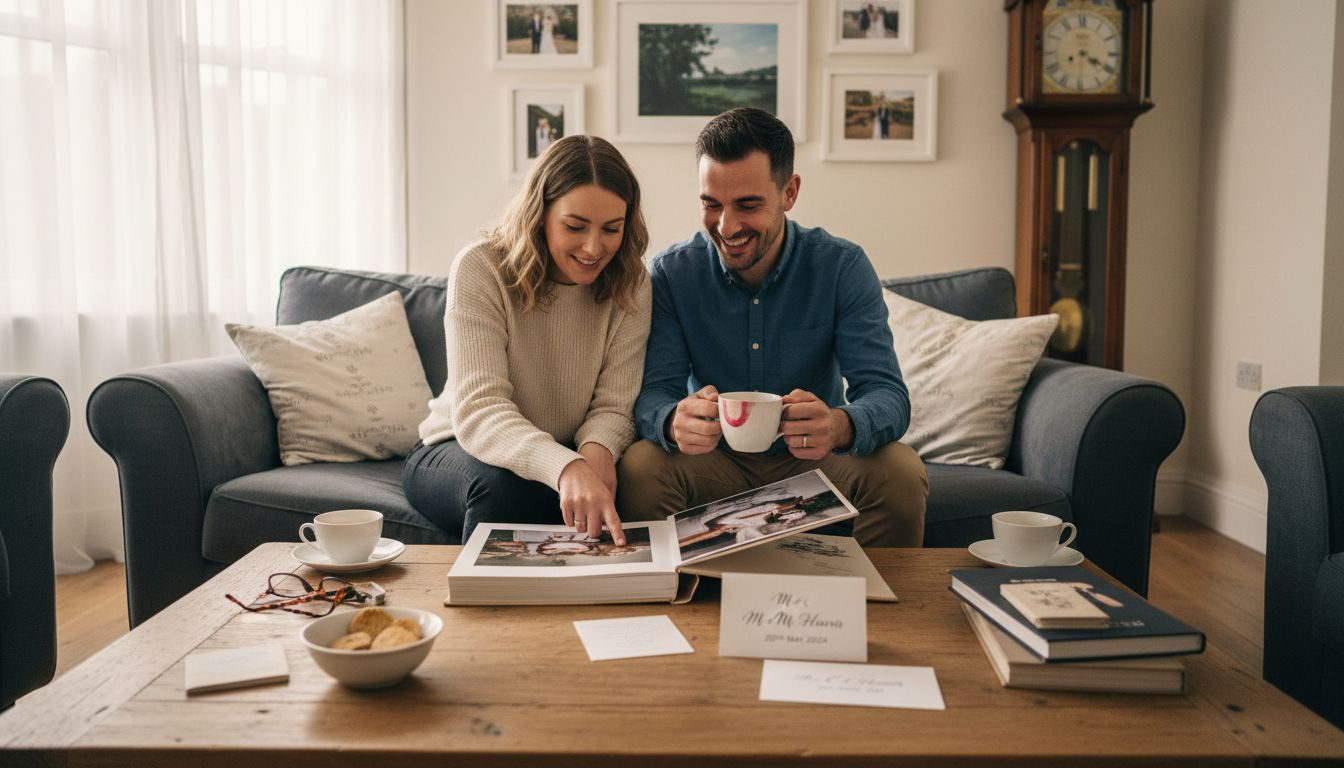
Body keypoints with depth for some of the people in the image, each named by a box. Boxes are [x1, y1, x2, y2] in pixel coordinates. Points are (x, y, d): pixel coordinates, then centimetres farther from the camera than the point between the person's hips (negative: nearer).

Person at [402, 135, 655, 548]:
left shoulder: (629, 283, -7)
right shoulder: (480, 268, -18)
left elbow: (614, 406, -10)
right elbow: (477, 410, -29)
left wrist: (596, 450, -36)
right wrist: (566, 466, -48)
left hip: (569, 454, 3)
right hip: (459, 449, -2)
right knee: (502, 483, -36)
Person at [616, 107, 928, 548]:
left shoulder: (842, 267, -9)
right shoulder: (672, 273, -7)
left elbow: (888, 396, -17)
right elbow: (654, 393, -13)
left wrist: (839, 425, -42)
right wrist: (675, 421, -40)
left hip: (816, 462, 0)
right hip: (713, 461, 0)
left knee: (901, 474, -27)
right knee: (641, 468, -29)